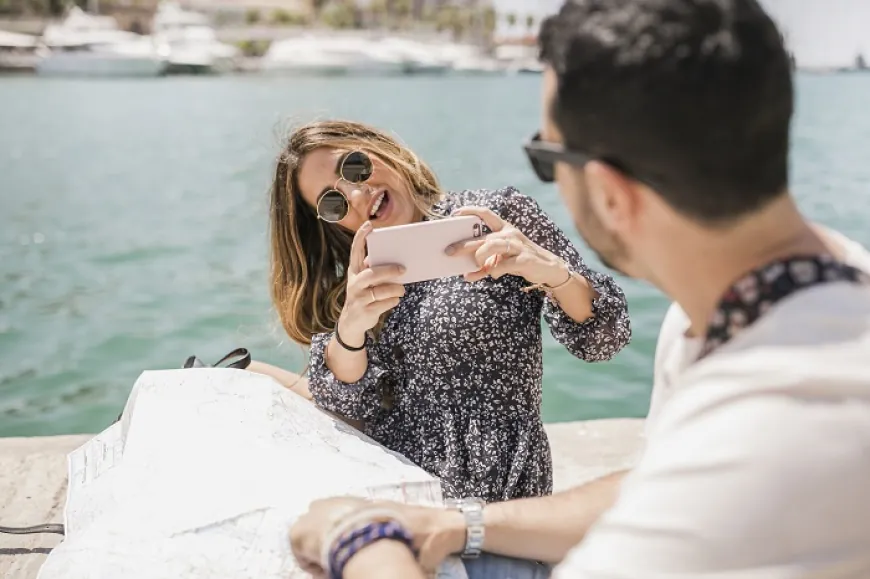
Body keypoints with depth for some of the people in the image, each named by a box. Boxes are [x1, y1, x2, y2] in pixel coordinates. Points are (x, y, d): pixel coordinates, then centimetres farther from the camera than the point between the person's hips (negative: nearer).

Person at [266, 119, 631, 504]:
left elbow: (602, 341, -7)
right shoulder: (360, 274, 9)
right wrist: (349, 330, -22)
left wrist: (553, 271, -26)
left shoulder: (501, 212, -3)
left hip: (488, 493, -5)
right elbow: (346, 401, -3)